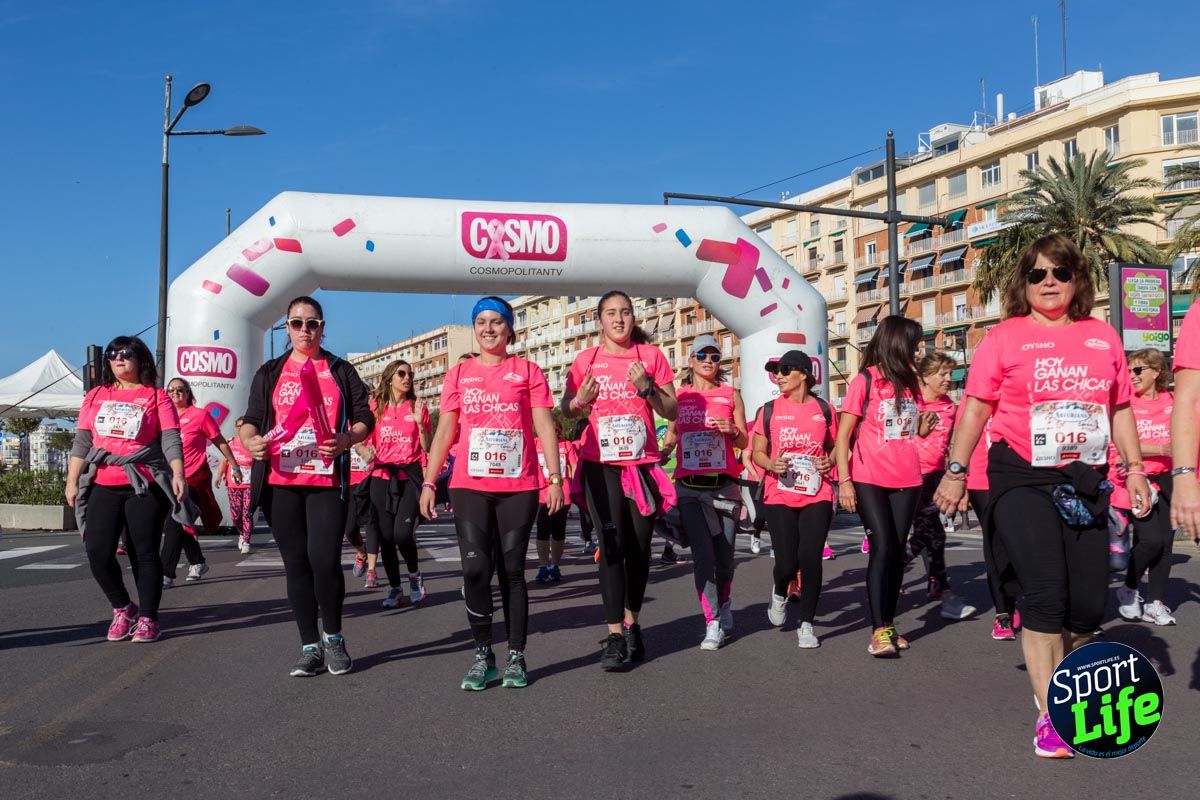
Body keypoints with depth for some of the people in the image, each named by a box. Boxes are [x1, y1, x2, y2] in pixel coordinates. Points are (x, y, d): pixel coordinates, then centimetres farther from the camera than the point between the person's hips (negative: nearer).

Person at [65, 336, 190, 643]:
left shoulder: (157, 397, 3)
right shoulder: (96, 396, 15)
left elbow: (170, 439, -5)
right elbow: (82, 441, 14)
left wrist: (178, 474, -17)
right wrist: (72, 481, 8)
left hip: (146, 486, -3)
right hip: (103, 486, 3)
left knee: (145, 552, -2)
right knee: (98, 552, -5)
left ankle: (147, 618, 8)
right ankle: (123, 608, 17)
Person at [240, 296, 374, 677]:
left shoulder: (341, 371, 10)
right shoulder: (270, 373, 14)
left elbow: (365, 419, 7)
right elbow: (251, 419, 9)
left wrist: (347, 439, -14)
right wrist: (249, 439, -13)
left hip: (326, 481, -2)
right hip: (281, 483, 2)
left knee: (324, 560, -13)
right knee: (296, 563, 5)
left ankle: (333, 638, 10)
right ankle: (311, 647, 15)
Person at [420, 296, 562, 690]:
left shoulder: (527, 371, 6)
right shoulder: (459, 373, 11)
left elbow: (544, 427, 2)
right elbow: (444, 432, 10)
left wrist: (555, 477, -6)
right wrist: (428, 482, 5)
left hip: (518, 487, -1)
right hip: (469, 486, 1)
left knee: (512, 570, 4)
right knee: (475, 567, -10)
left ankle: (516, 656, 14)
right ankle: (483, 655, 5)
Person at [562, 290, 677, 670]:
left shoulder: (650, 355, 4)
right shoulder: (586, 359, 5)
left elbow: (672, 412, 3)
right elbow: (566, 411, 12)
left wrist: (647, 387, -14)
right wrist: (580, 399, -10)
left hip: (643, 465, 1)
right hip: (601, 465, -1)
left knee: (639, 547, 6)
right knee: (612, 546, -8)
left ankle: (631, 624, 24)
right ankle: (615, 636, -5)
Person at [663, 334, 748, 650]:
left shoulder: (731, 394, 8)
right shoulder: (679, 395, 9)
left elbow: (744, 442, 10)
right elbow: (670, 437, 15)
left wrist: (732, 431, -10)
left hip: (724, 484, 1)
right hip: (689, 486, -1)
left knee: (725, 555, 7)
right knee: (703, 554, -10)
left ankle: (724, 609, 32)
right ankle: (713, 623, -4)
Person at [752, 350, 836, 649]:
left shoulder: (823, 409, 5)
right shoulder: (770, 410, 3)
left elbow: (834, 447, 16)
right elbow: (757, 453, 7)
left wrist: (829, 461, -6)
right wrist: (771, 464, -14)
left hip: (817, 495, 1)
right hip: (780, 496, 0)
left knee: (810, 558, -7)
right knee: (787, 562, -5)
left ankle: (806, 624, 11)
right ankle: (779, 593, 33)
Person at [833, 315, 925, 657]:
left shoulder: (910, 381, 15)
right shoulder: (865, 380, -1)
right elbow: (843, 435, -4)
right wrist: (844, 480, -11)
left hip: (906, 480, 5)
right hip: (870, 480, -5)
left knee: (897, 551, 5)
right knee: (882, 548, -12)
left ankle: (888, 625, 13)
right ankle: (879, 631, -11)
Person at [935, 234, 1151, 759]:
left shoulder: (1103, 337, 9)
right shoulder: (1006, 336, -2)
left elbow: (1120, 409, 14)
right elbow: (976, 407, -3)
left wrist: (1134, 468, 8)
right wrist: (955, 472, -7)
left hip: (1086, 482, 4)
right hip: (1022, 478, -4)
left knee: (1088, 602, 7)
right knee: (1045, 593, -10)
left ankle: (1058, 686, 32)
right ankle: (1049, 715, 2)